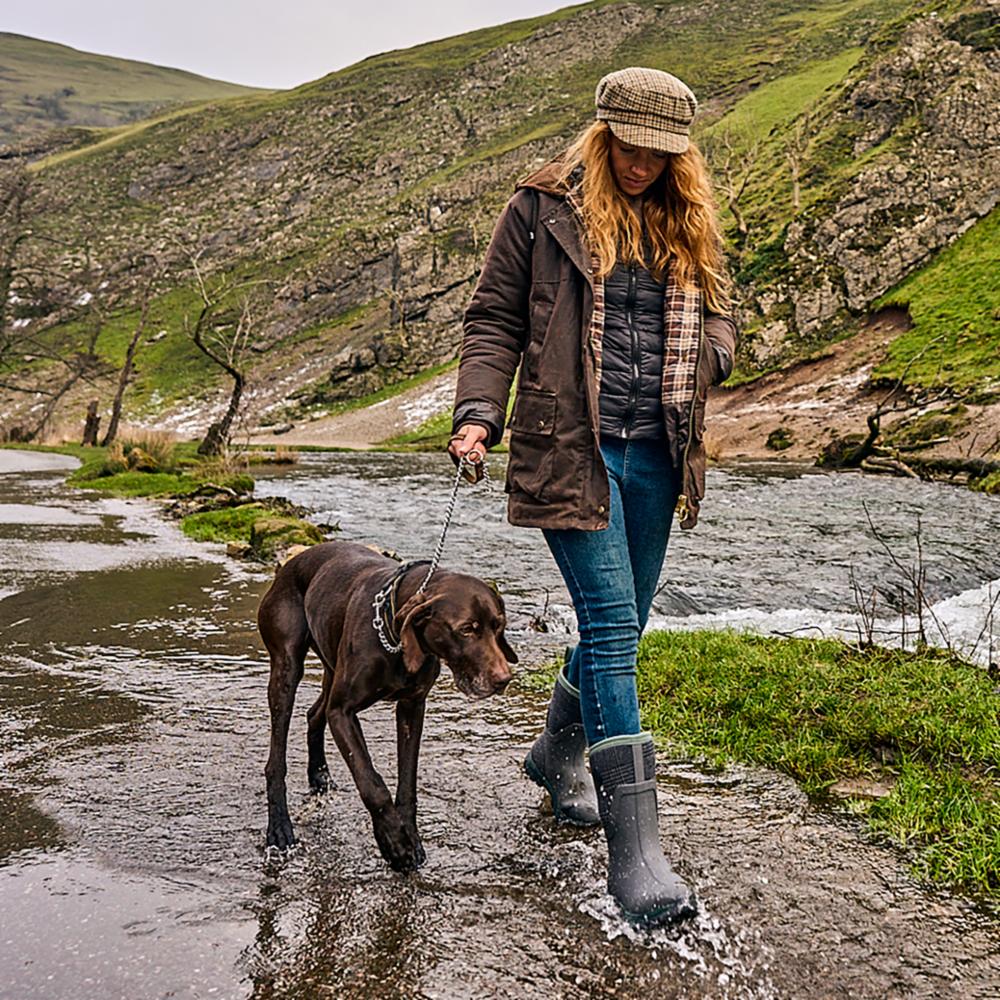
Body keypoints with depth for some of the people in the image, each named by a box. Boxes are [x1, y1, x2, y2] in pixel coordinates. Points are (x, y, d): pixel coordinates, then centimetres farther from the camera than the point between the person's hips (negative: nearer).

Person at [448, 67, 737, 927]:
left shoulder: (689, 221, 14)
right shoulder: (544, 208, 0)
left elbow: (717, 309, 24)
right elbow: (495, 320, 0)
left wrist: (714, 346, 0)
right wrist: (478, 413, -14)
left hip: (655, 453, 6)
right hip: (572, 448, -5)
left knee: (622, 622, 14)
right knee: (610, 622, -12)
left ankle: (558, 755, 41)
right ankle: (635, 844, -7)